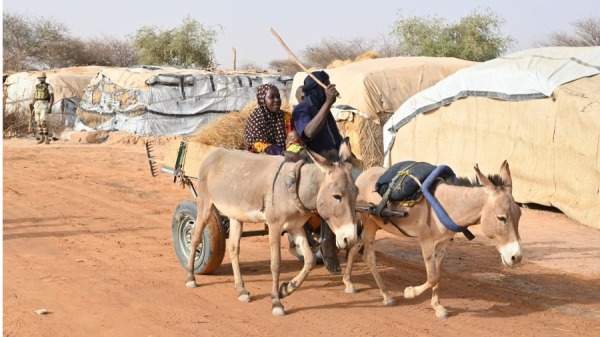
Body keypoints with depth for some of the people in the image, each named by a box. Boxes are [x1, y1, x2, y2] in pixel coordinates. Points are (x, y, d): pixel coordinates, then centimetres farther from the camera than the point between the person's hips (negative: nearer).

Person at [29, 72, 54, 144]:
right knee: (38, 123, 4)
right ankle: (42, 138, 16)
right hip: (37, 106, 5)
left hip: (45, 106, -5)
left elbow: (52, 98, -8)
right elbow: (34, 98, 16)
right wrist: (33, 109, 9)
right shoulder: (36, 87, 12)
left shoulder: (49, 86, -4)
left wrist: (50, 107, -18)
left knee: (43, 122, -17)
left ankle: (46, 138, -8)